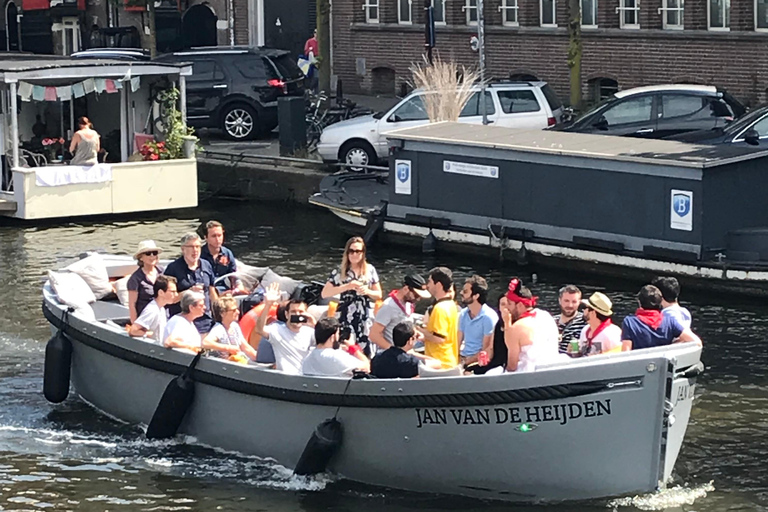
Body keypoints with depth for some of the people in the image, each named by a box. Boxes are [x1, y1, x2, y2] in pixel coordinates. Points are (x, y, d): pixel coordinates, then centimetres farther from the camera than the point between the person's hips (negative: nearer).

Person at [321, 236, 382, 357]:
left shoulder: (370, 270, 7)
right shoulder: (339, 272, 1)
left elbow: (378, 294, 13)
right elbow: (325, 293, -5)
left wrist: (367, 291, -8)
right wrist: (347, 286, -13)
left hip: (364, 319, 2)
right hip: (344, 319, -2)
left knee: (367, 355, -2)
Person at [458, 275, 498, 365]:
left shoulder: (489, 317, -10)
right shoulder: (463, 314, 11)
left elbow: (487, 351, -10)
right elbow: (458, 342, 13)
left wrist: (465, 362, -16)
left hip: (477, 362, -6)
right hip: (462, 358, 6)